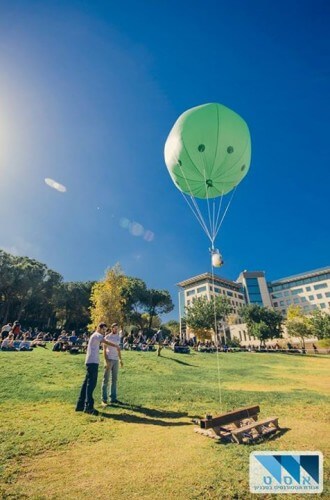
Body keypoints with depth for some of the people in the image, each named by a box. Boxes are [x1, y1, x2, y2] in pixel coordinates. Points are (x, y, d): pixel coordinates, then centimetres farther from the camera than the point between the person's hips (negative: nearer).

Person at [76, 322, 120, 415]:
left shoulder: (95, 336, 21)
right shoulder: (97, 335, -12)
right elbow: (107, 342, -23)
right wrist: (116, 346, -13)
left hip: (91, 362, 10)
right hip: (92, 362, -10)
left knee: (87, 383, 14)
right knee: (91, 383, -8)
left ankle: (80, 404, 21)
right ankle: (88, 406, -5)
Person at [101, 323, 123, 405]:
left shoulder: (118, 337, 9)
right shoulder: (107, 337, -8)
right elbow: (104, 350, -9)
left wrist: (121, 359, 13)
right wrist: (106, 360, -17)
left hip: (116, 360, 6)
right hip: (109, 360, -6)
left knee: (114, 379, 12)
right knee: (106, 379, 2)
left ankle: (113, 398, 21)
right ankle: (104, 399, 12)